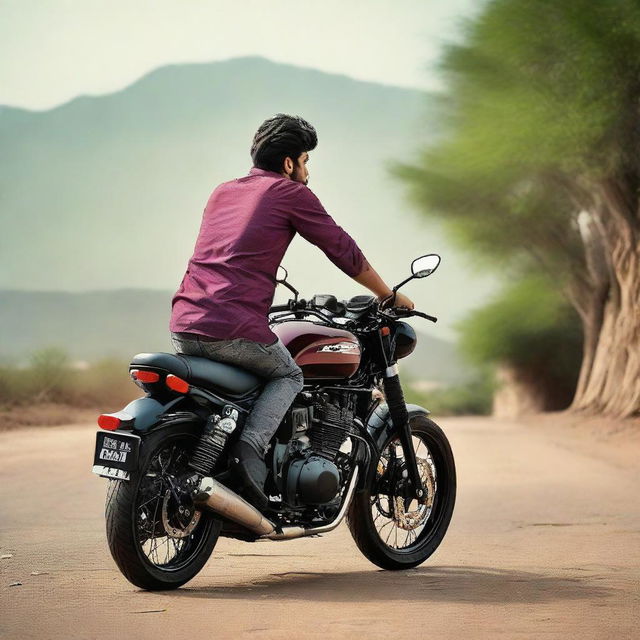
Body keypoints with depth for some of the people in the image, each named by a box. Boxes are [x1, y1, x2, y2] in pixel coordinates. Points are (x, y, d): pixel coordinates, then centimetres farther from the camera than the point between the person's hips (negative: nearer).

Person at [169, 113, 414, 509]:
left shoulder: (222, 192, 24)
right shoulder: (290, 193, 5)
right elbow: (343, 250, 9)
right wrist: (390, 296, 20)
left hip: (183, 327, 6)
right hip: (235, 331, -6)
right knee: (289, 376, 16)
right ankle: (250, 448, -7)